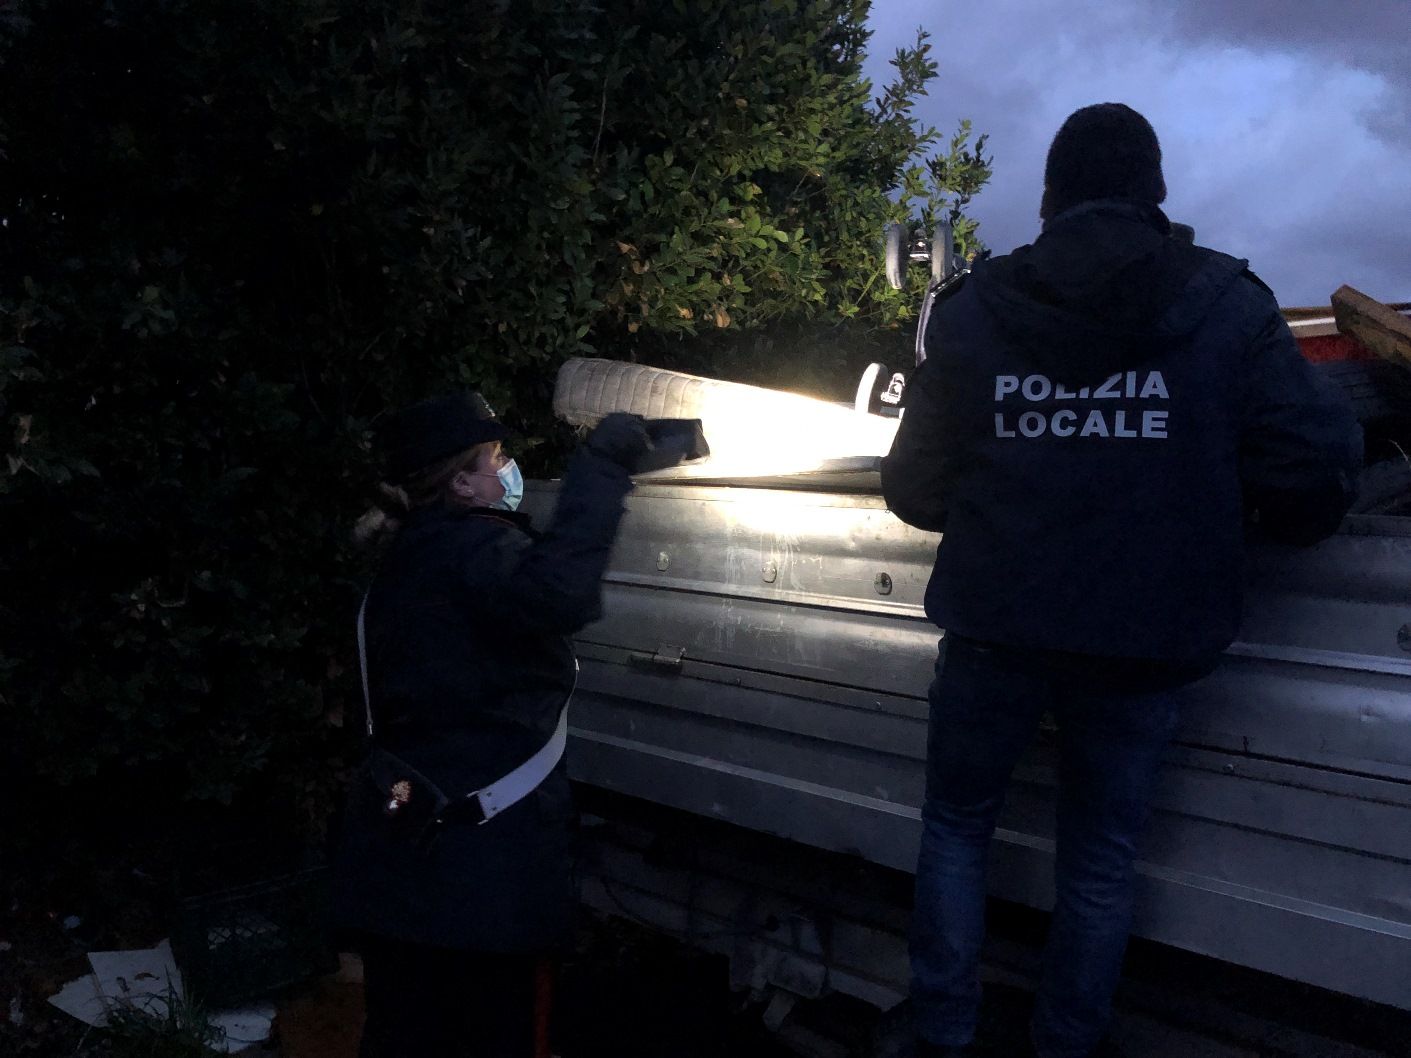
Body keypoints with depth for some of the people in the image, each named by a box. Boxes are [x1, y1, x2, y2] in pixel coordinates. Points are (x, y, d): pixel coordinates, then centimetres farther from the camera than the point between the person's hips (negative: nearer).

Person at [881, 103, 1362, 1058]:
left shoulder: (972, 312, -1)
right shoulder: (1228, 305, -4)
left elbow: (913, 489, 3)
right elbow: (1318, 475, -9)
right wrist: (1223, 521, 12)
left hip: (995, 626, 1)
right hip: (1144, 636, 0)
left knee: (957, 827, 19)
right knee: (1102, 859, 16)